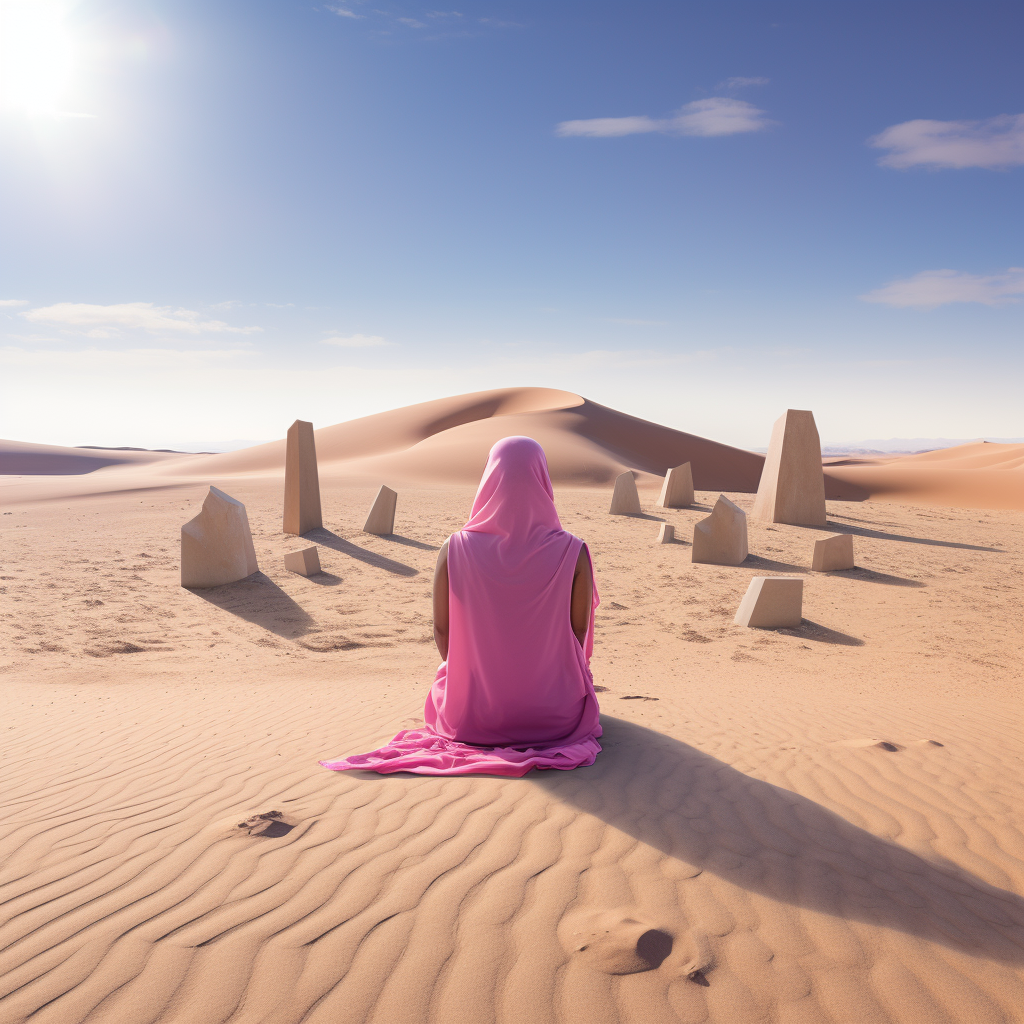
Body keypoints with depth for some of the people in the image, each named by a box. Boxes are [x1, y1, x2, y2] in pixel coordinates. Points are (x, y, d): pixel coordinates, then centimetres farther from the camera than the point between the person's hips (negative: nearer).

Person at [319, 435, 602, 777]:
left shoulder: (455, 550, -17)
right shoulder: (573, 553, -20)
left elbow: (442, 632, -7)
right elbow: (579, 634, -9)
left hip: (472, 714, 1)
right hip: (556, 715, 0)